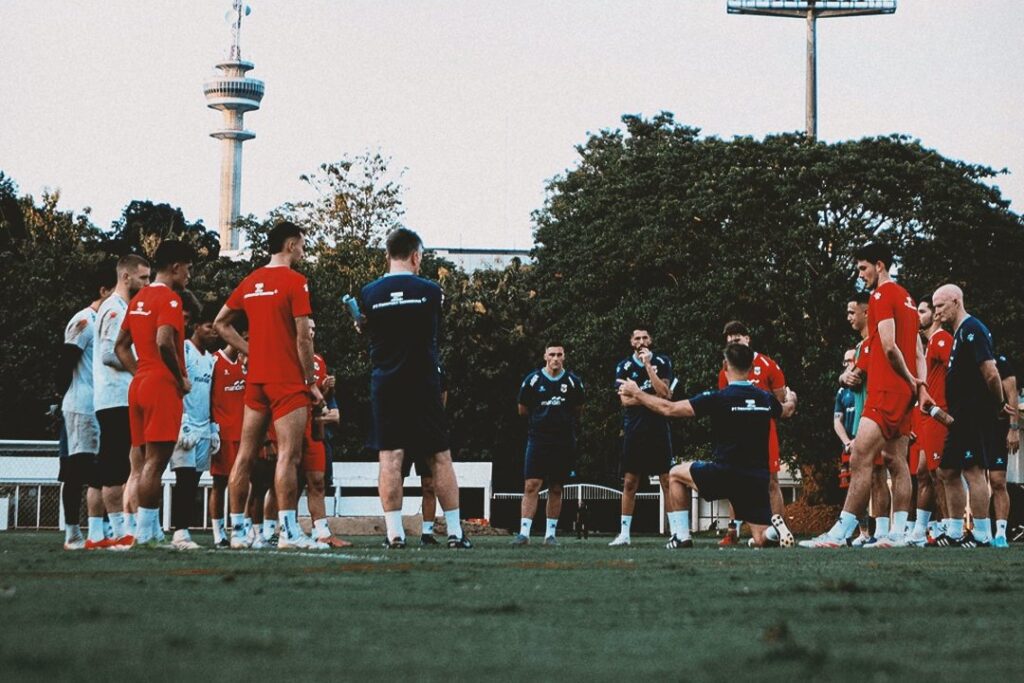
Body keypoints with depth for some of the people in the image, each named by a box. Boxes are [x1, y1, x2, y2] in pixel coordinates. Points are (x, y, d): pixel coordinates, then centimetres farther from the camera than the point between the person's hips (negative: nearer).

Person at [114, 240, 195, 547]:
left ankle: (149, 531, 10)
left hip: (139, 384, 9)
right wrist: (182, 378, -13)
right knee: (155, 461, -10)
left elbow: (120, 346, 22)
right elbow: (164, 342, -24)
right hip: (163, 386, -9)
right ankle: (145, 532, -14)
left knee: (149, 460, 11)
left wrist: (140, 373, 17)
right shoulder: (169, 298, -10)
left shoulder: (139, 299, 17)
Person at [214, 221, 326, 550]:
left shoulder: (250, 282, 12)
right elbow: (303, 338, -12)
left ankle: (238, 530, 10)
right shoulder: (294, 281, -8)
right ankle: (289, 532, -17)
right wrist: (311, 382, -4)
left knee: (245, 455, 7)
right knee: (288, 455, -10)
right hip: (288, 381, -7)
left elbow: (221, 323, 19)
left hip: (256, 378, 7)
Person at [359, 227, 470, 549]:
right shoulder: (430, 291, -2)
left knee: (390, 456, -1)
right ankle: (455, 531, 5)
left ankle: (394, 532, -8)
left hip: (385, 384, 1)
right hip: (424, 383, -1)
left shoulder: (369, 293, 0)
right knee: (441, 456, 5)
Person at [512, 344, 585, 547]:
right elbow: (523, 410, 11)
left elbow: (578, 409, 19)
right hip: (538, 439, -2)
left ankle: (551, 533, 14)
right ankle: (524, 532, -14)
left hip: (564, 443, 2)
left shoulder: (573, 382, 4)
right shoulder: (533, 380, 0)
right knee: (531, 486, -11)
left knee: (556, 489, 7)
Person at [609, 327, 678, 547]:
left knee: (668, 481, -5)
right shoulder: (624, 367, 6)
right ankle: (624, 534, 9)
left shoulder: (662, 362, 3)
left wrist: (648, 366, -11)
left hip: (659, 430, -1)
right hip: (634, 431, 1)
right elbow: (625, 400, -2)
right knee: (630, 483, 4)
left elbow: (664, 393, -9)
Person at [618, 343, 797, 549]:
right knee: (761, 540, 10)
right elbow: (787, 410, 32)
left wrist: (637, 395, 11)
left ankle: (681, 535, 15)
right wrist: (791, 399, 58)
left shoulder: (717, 399, -9)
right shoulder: (766, 399, 7)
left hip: (724, 476, -4)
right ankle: (774, 527, -25)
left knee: (676, 474, 22)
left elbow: (669, 409, -4)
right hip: (758, 479, 4)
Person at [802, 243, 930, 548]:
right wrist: (920, 385, 7)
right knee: (896, 461, 9)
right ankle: (898, 532, 7)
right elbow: (918, 352, 17)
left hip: (886, 391, -10)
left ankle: (839, 534, -18)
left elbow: (889, 346, -18)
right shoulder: (906, 298, 20)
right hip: (904, 394, 10)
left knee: (860, 460, -13)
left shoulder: (882, 295, -9)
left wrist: (910, 380, -6)